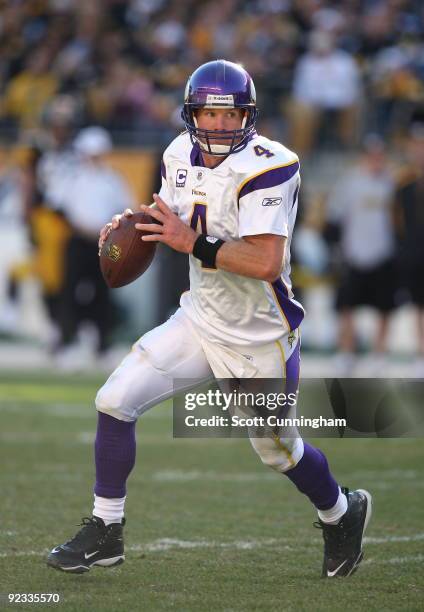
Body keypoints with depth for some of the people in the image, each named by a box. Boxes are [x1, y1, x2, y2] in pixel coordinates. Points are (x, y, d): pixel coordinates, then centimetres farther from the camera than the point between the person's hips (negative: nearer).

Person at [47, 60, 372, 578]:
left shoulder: (266, 168, -25)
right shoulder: (181, 156, -2)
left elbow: (267, 263, -32)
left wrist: (193, 243, -31)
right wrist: (133, 224, -5)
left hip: (259, 337, -6)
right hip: (200, 320, 6)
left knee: (277, 450, 11)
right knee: (115, 401, -6)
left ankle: (342, 513, 42)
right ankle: (104, 533, 7)